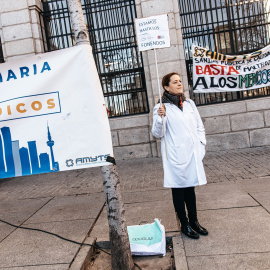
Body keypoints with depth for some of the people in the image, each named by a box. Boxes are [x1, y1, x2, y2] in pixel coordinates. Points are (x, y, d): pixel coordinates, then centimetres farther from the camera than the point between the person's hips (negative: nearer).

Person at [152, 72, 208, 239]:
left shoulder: (190, 103, 12)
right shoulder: (161, 108, -5)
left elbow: (200, 127, 17)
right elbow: (158, 134, -9)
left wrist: (201, 145, 6)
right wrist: (160, 118, -25)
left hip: (192, 154, 5)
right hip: (175, 156, -5)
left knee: (190, 188, 16)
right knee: (179, 190, 6)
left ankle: (194, 221, 31)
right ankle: (185, 225, 20)